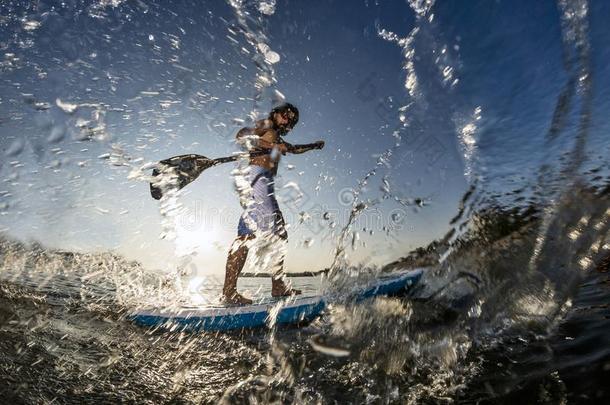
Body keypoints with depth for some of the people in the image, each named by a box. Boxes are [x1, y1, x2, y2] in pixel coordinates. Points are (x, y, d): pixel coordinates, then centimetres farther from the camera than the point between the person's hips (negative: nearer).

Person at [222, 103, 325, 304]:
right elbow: (241, 135, -8)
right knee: (248, 233, -22)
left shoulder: (277, 138, 34)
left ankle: (278, 286, 11)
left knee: (280, 235, 7)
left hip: (266, 185, 10)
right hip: (256, 176, -10)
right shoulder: (266, 125, 10)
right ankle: (229, 291, -23)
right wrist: (273, 146, -10)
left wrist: (314, 145, 53)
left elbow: (294, 149, 52)